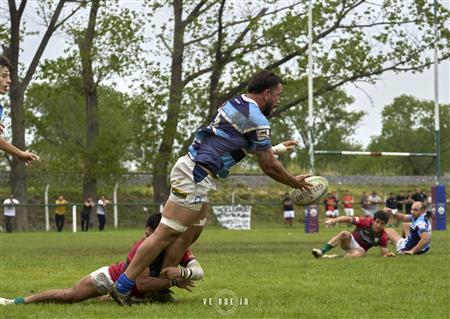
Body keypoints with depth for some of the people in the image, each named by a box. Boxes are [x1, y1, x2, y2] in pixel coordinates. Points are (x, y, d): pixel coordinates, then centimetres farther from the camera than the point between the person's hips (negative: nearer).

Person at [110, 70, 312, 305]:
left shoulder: (234, 103, 17)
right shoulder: (256, 120, -9)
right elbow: (269, 167, -2)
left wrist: (278, 149, 42)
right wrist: (295, 182, 14)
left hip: (191, 168, 10)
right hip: (195, 176, -10)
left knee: (190, 233, 12)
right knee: (166, 235, -10)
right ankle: (122, 287, -10)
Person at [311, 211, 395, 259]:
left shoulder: (383, 236, -13)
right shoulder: (366, 222, -18)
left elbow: (384, 251, -9)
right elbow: (349, 219, -22)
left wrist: (388, 254, -34)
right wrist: (335, 220, -37)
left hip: (360, 249, 0)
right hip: (351, 241, 0)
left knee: (357, 254, -39)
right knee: (345, 234, -36)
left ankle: (333, 257, -33)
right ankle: (322, 252, -41)